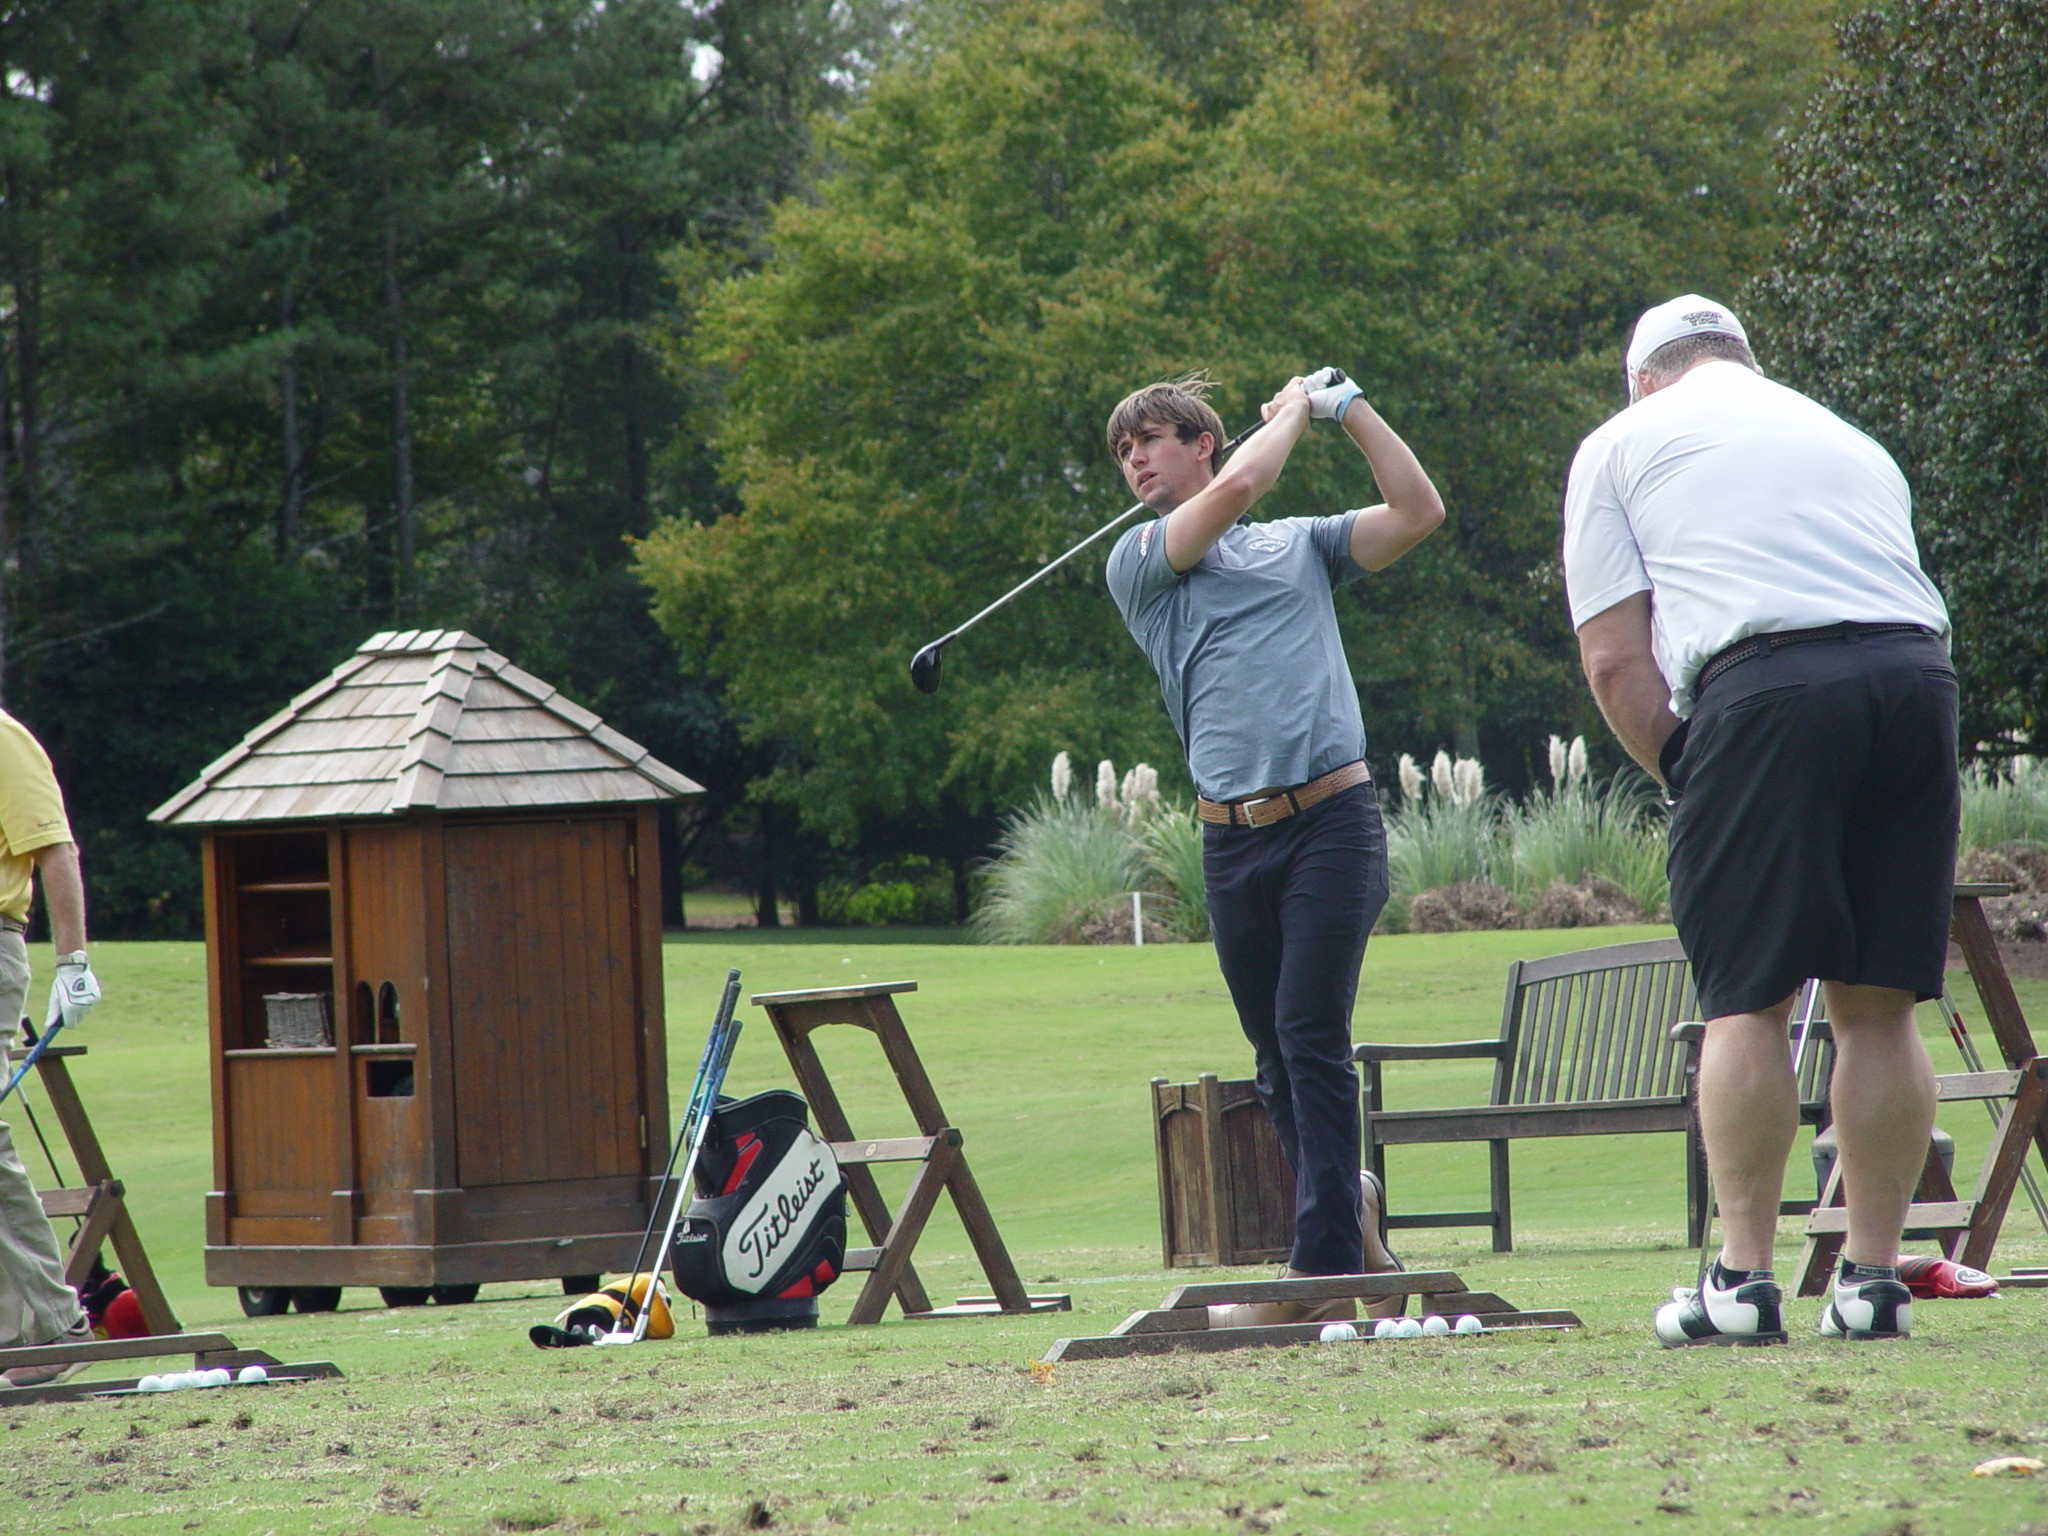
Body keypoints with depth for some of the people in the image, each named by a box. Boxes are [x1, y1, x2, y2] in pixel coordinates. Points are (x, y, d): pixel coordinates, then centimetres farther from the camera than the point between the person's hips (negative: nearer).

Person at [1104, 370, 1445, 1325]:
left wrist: (1349, 410, 8)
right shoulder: (1136, 562, 13)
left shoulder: (1301, 544, 17)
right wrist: (1293, 410, 11)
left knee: (1311, 1036, -12)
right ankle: (1344, 1215, 23)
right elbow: (1237, 486, -2)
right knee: (1277, 1058, 5)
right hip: (1230, 839, 2)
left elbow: (1419, 511, 8)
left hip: (1330, 821, -2)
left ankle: (1324, 1262, -14)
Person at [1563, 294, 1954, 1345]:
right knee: (1877, 1003, 8)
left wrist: (1684, 774, 15)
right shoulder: (1851, 440, 31)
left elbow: (1615, 658, 8)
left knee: (1748, 1000, 0)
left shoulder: (1625, 442, 18)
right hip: (1918, 679, 4)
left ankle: (1742, 1277, -2)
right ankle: (1872, 1277, 9)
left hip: (1764, 683, -4)